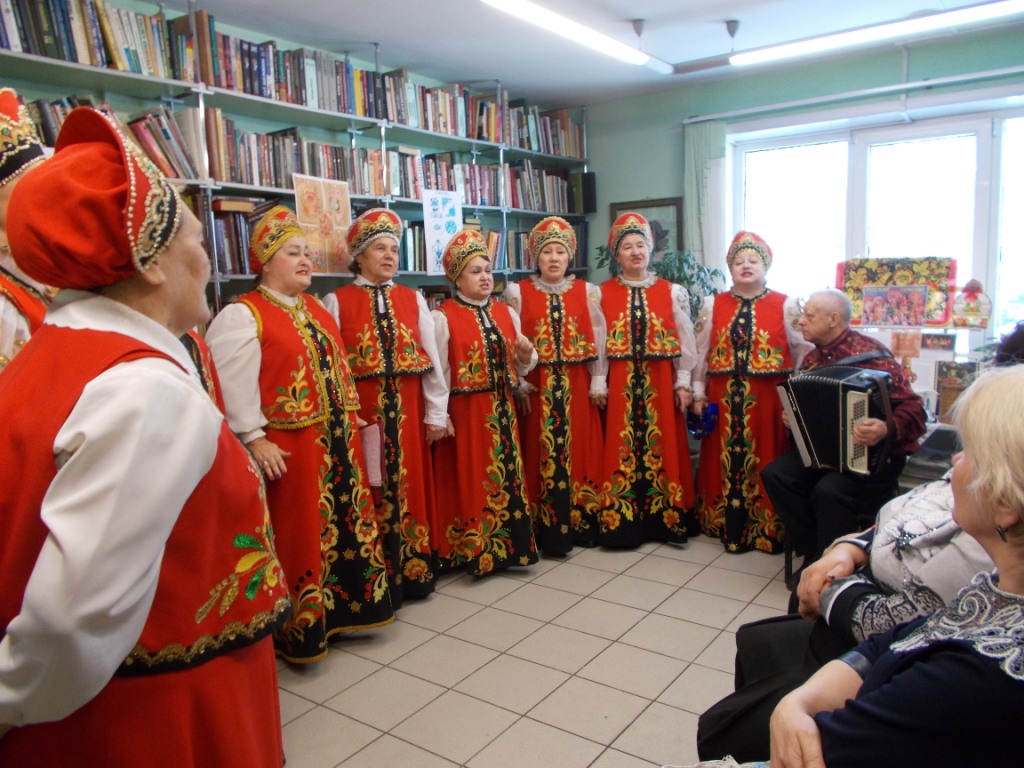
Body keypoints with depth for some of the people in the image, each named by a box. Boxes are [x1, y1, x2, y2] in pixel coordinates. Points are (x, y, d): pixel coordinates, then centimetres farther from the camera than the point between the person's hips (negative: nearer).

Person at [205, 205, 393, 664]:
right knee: (298, 536, 2)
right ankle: (299, 630, 19)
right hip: (288, 449, -7)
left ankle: (343, 608, 32)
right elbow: (233, 385, -17)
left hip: (338, 444, 8)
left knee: (343, 528, 15)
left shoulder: (318, 310, 16)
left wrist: (351, 424, 18)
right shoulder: (242, 315, -10)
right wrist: (255, 440, -21)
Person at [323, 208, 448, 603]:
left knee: (410, 488, 12)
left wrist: (436, 413, 2)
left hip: (407, 412, 3)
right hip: (360, 414, -3)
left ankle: (413, 572, 28)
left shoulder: (413, 299, 7)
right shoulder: (337, 301, -2)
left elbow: (431, 359, 5)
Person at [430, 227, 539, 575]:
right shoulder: (443, 318, -8)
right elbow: (437, 372, -11)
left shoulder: (506, 313, 10)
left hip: (503, 412, 6)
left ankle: (509, 544, 25)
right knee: (470, 482, 2)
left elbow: (520, 367, 15)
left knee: (507, 479, 11)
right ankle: (473, 551, 15)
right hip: (464, 413, -5)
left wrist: (526, 356, -6)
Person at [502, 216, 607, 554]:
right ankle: (545, 529, 9)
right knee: (541, 454, 1)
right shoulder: (518, 292, 2)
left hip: (577, 386, 2)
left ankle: (580, 523, 18)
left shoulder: (587, 291, 7)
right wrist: (518, 385, -8)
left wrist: (598, 383, -1)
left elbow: (599, 340, 4)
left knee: (580, 450, 5)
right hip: (536, 387, -1)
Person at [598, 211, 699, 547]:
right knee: (621, 451, 1)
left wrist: (683, 383, -1)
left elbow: (685, 341, 5)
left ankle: (665, 518, 17)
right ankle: (622, 521, 11)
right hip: (619, 384, -1)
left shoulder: (672, 292, 6)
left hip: (661, 383, 1)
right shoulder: (602, 293, 4)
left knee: (663, 449, 5)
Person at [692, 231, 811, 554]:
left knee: (765, 463, 2)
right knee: (725, 460, 6)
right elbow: (700, 351, 8)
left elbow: (803, 351, 2)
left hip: (769, 399, -2)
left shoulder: (786, 305, 3)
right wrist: (698, 393, 5)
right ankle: (726, 525, 19)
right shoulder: (713, 305, 8)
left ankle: (768, 528, 16)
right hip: (723, 399, 2)